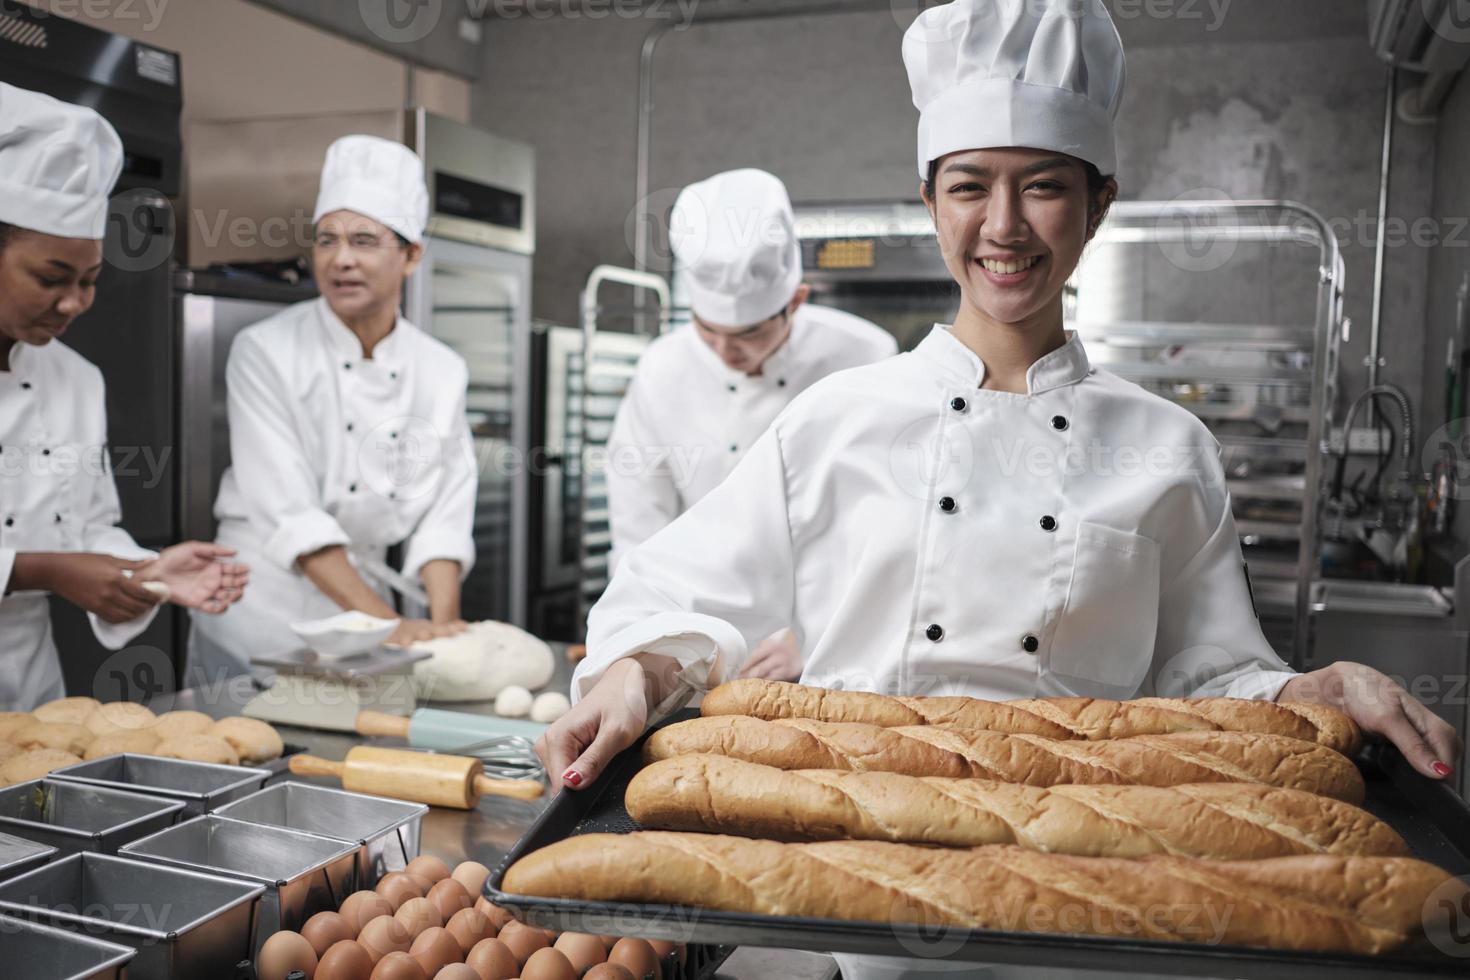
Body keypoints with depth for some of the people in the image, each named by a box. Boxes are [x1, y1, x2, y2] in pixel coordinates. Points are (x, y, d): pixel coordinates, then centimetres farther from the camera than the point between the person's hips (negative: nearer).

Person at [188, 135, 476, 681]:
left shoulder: (443, 372, 0)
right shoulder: (264, 353, -12)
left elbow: (445, 513, -2)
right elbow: (288, 512, -19)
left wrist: (442, 626, -16)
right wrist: (388, 622, -25)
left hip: (362, 625, 3)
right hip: (258, 631, -3)